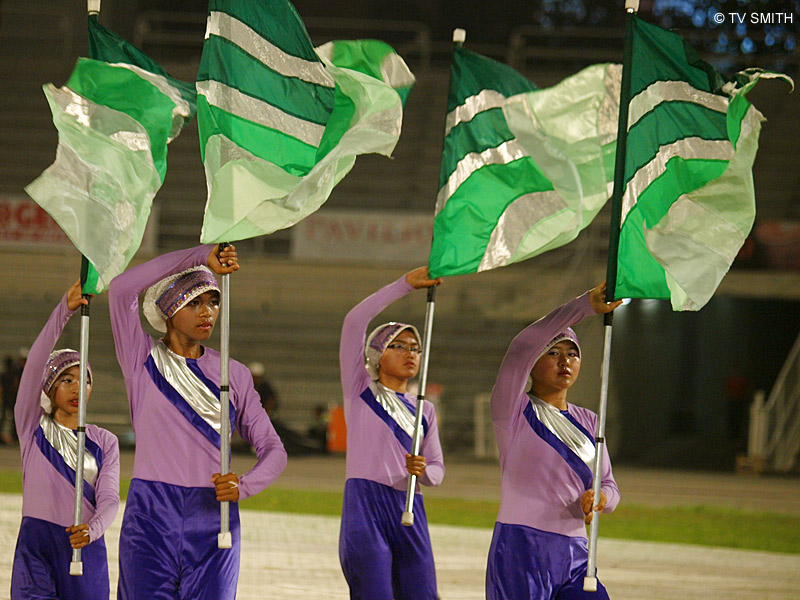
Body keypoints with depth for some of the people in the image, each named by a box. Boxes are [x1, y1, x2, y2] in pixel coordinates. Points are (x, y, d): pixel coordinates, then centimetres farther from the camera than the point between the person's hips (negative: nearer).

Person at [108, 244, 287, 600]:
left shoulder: (233, 374, 11)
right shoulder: (143, 360, 5)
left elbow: (273, 449, 9)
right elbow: (122, 289, -11)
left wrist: (243, 486, -13)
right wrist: (200, 256, -11)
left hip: (213, 521, 2)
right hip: (151, 517, -2)